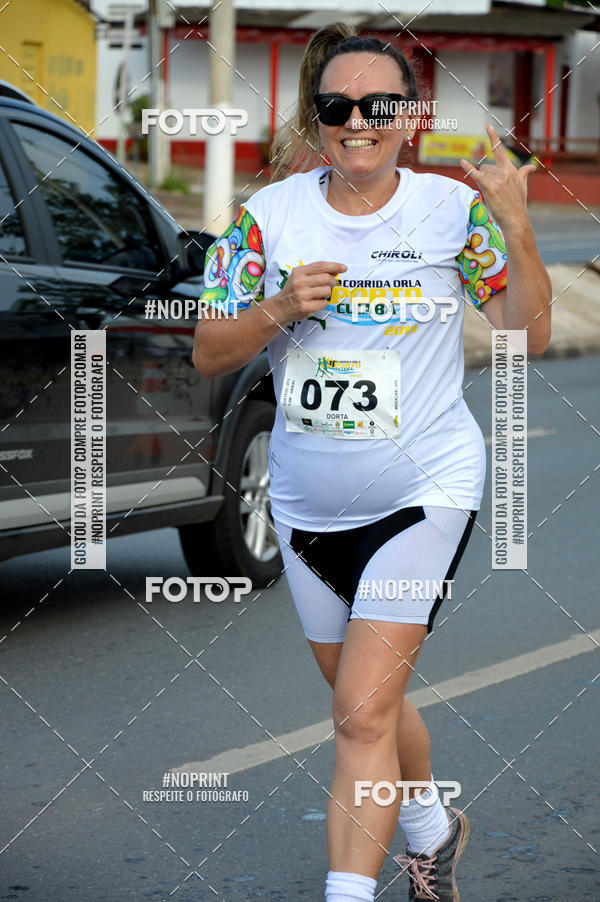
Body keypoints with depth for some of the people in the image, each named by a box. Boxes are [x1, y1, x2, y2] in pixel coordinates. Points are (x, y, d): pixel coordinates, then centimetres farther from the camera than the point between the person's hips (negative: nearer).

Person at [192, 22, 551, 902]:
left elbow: (529, 335, -7)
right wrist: (278, 309, -19)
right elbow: (209, 353, 0)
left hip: (425, 490, -4)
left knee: (364, 712, -16)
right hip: (308, 497, 4)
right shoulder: (272, 213, -2)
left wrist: (514, 227, -21)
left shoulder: (450, 207, -7)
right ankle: (431, 824, 47)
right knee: (367, 700, 20)